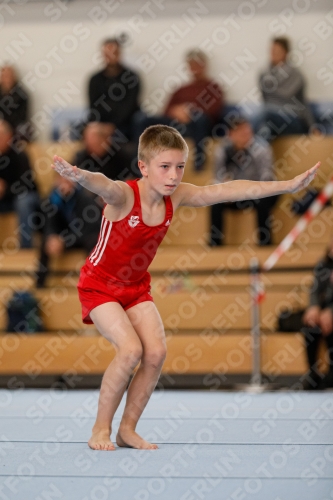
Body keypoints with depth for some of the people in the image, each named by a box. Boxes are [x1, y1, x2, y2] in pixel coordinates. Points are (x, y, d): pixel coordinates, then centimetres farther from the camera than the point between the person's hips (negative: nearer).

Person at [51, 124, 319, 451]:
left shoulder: (177, 197, -10)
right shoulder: (123, 195, -27)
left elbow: (228, 191, -9)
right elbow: (101, 185, -50)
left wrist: (288, 186, -11)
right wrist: (77, 175, -76)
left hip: (136, 288, 6)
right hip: (99, 286, -6)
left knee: (156, 352, -11)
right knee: (130, 350, -23)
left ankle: (127, 430, 5)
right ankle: (100, 430, -6)